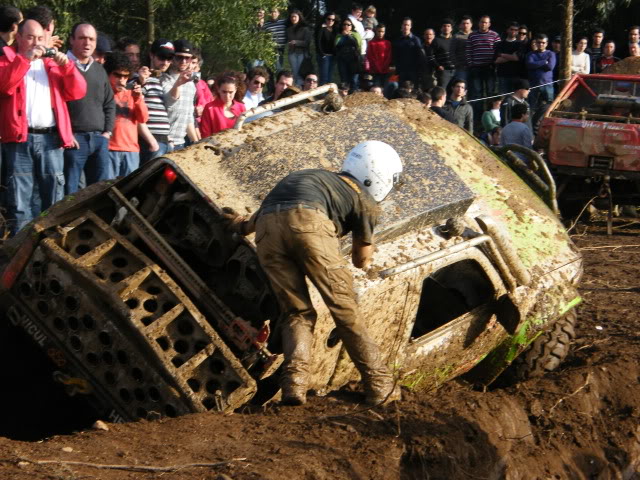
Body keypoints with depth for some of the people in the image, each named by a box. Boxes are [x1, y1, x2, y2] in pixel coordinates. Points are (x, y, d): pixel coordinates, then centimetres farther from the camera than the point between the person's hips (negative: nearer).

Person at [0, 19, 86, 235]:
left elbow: (78, 92, 11)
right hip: (19, 138, -3)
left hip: (50, 138, 3)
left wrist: (67, 66, -3)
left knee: (54, 198, 2)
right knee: (20, 199, -4)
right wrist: (25, 59, -15)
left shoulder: (53, 63, 20)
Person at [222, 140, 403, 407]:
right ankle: (379, 386, 7)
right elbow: (362, 261, 34)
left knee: (297, 312, 13)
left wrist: (242, 225, 58)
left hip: (266, 229, 5)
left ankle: (294, 384, -5)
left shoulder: (323, 177, 40)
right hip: (307, 222, -5)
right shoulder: (365, 202, 24)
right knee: (344, 308, 5)